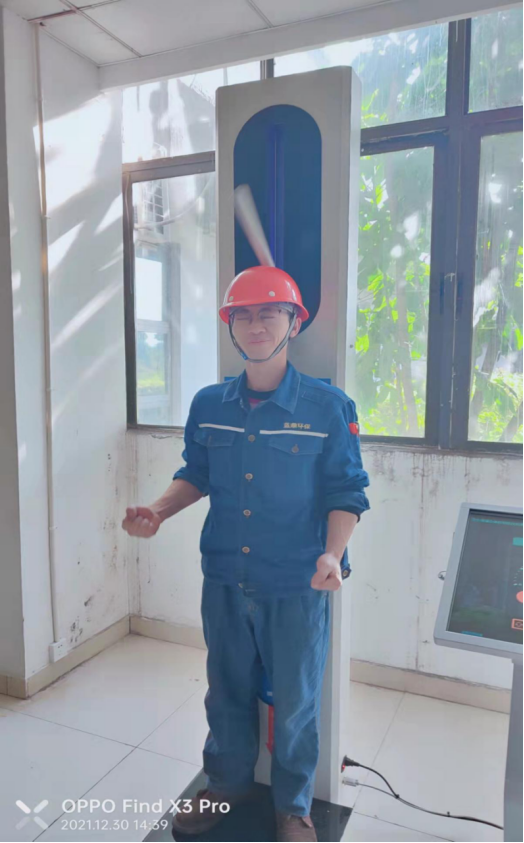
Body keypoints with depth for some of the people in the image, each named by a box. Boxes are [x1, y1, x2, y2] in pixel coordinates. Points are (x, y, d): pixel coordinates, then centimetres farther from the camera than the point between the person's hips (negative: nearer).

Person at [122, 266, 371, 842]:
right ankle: (227, 783, 50)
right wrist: (158, 511, -6)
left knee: (295, 700, 15)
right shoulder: (208, 405, -1)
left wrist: (333, 555, -22)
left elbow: (345, 493, -7)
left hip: (297, 585, -3)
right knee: (227, 690, 22)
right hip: (224, 579, 3)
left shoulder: (328, 407, -11)